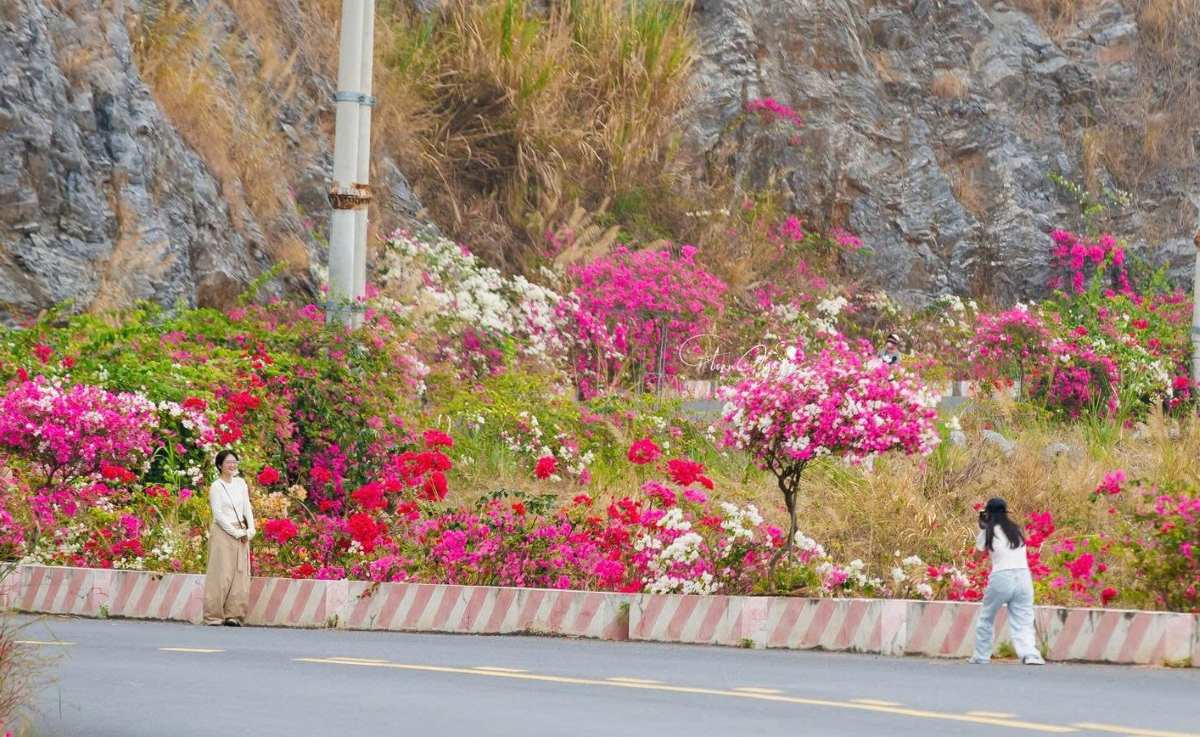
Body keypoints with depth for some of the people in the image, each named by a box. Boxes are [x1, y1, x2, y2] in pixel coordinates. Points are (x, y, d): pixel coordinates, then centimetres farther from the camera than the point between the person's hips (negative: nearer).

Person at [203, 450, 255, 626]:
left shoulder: (240, 483, 11)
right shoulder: (216, 487, -5)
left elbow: (247, 508, 11)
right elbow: (218, 514, -10)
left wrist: (250, 530, -1)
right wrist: (236, 532, -12)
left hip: (241, 534, 6)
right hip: (222, 532, -6)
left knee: (240, 575, 2)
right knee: (221, 575, -7)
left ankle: (233, 615, 4)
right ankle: (214, 616, -4)